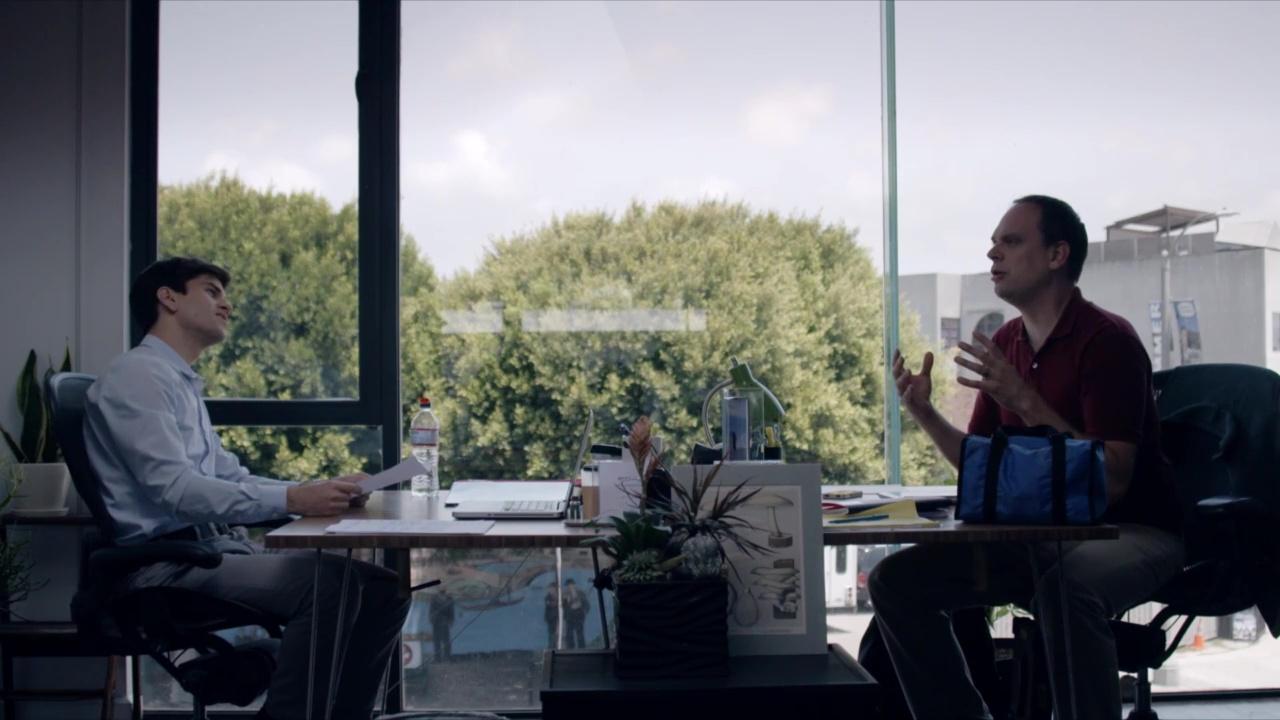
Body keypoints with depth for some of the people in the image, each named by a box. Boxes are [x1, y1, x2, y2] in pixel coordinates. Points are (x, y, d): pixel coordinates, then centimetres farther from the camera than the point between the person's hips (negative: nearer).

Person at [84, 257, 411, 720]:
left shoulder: (185, 385, 23)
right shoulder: (137, 376, -8)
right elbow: (175, 490, -20)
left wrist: (319, 493, 4)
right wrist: (292, 500, -28)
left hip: (217, 550, 9)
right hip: (169, 563, -9)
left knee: (383, 589, -4)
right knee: (326, 581, -30)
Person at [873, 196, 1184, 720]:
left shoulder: (1107, 339, -15)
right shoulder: (1005, 341, 7)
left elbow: (1113, 482, -22)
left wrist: (1025, 402, -28)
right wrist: (924, 413, -5)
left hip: (1130, 532, -7)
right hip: (1040, 534, 7)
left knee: (1066, 586, -40)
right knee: (896, 579, -7)